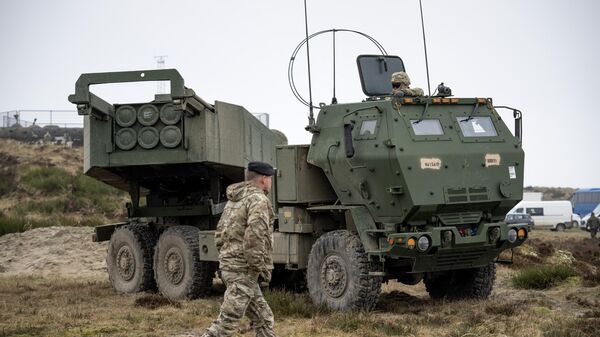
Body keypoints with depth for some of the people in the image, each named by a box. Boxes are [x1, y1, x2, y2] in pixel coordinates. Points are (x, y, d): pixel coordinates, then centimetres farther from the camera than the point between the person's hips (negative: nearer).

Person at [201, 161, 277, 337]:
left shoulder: (234, 200, 19)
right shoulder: (258, 200, -11)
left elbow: (219, 235, 22)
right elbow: (254, 237, -22)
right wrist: (260, 269, -16)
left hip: (229, 266, 10)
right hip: (244, 269, -10)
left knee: (263, 319, 12)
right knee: (227, 322, -9)